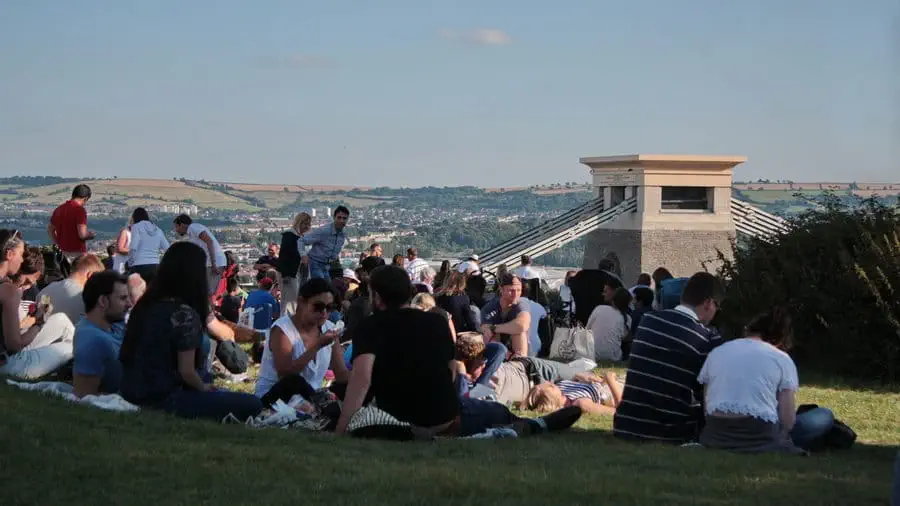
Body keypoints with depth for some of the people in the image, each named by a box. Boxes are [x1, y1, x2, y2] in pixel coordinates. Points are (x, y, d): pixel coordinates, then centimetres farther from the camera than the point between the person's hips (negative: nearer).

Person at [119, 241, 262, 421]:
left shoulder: (146, 305, 9)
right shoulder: (185, 313, -15)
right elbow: (186, 371, -15)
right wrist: (204, 388, 7)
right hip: (163, 398, -9)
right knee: (251, 405, -10)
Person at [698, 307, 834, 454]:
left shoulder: (716, 353, 15)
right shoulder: (781, 359, 6)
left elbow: (705, 408, 13)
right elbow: (787, 421, -1)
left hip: (716, 436, 5)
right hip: (760, 439, -5)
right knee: (824, 416, 18)